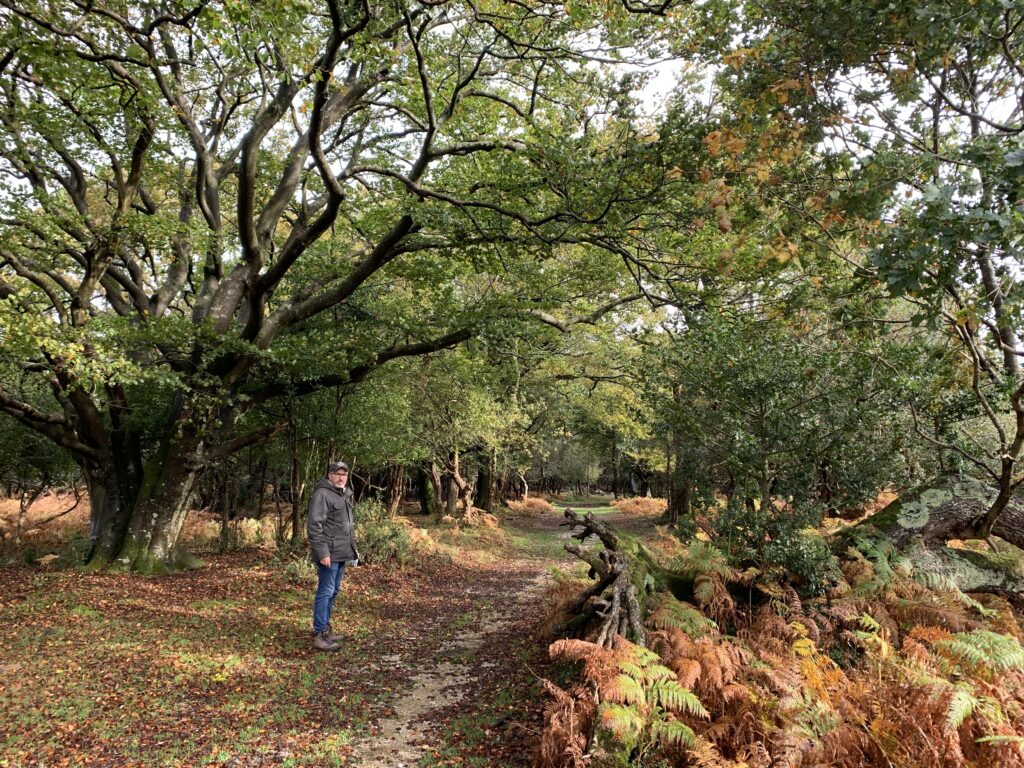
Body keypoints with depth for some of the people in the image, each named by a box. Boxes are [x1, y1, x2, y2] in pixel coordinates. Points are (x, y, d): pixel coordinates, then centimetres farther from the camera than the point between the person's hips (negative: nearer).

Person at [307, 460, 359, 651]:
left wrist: (353, 548, 21)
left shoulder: (345, 495, 16)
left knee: (333, 592, 16)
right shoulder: (322, 494, -13)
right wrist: (322, 552, -23)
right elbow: (314, 525, -20)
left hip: (341, 554, 9)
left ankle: (324, 628, 27)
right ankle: (319, 635, 2)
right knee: (325, 592, -5)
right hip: (329, 554, -9)